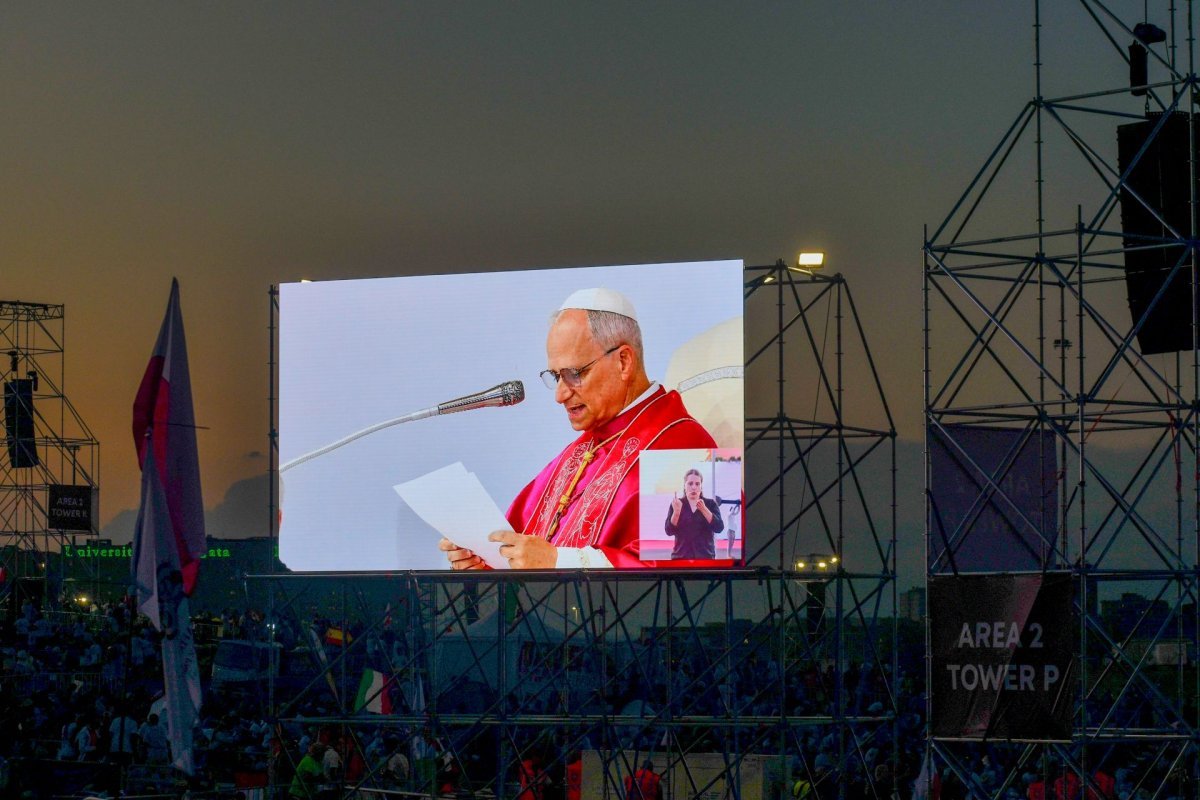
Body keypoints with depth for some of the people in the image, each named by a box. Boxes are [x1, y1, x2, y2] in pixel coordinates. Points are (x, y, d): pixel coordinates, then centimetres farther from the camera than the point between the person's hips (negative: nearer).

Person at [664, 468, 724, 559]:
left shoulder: (710, 504, 6)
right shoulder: (676, 504, 6)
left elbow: (719, 528, -8)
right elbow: (669, 531, -4)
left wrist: (704, 509, -20)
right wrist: (676, 511, -20)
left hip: (705, 557, 0)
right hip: (681, 557, 0)